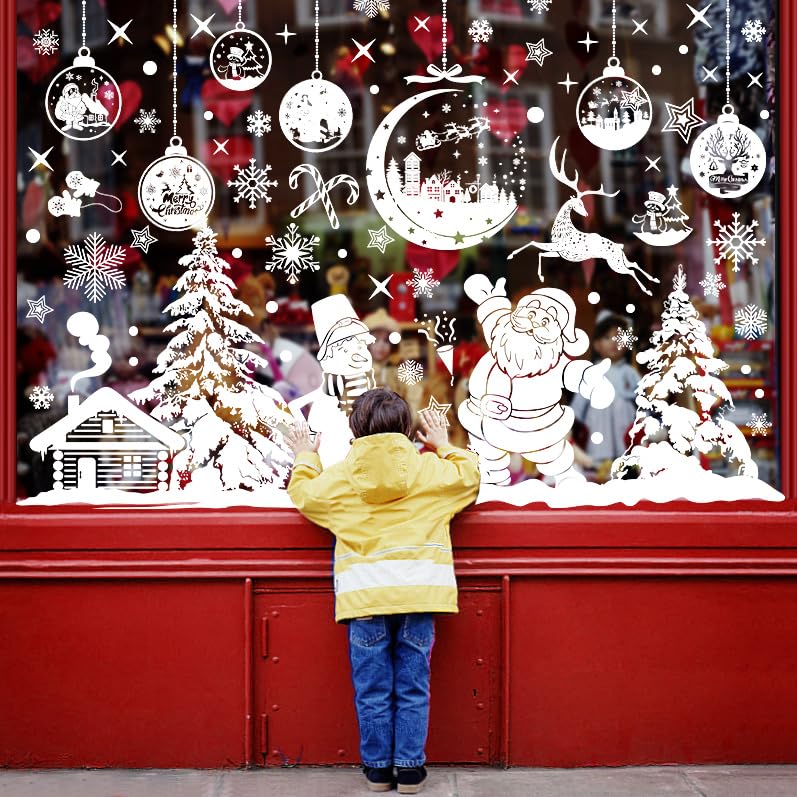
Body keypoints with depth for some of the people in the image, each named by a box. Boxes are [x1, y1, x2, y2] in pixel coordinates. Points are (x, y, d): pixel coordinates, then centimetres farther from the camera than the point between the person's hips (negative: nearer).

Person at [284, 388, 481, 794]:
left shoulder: (340, 476, 2)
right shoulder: (429, 468, 2)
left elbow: (303, 492, 16)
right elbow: (468, 477, 16)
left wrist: (304, 457, 33)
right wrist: (445, 446, 30)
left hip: (364, 595, 0)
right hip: (417, 593, 0)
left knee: (372, 689, 8)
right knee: (412, 688, 7)